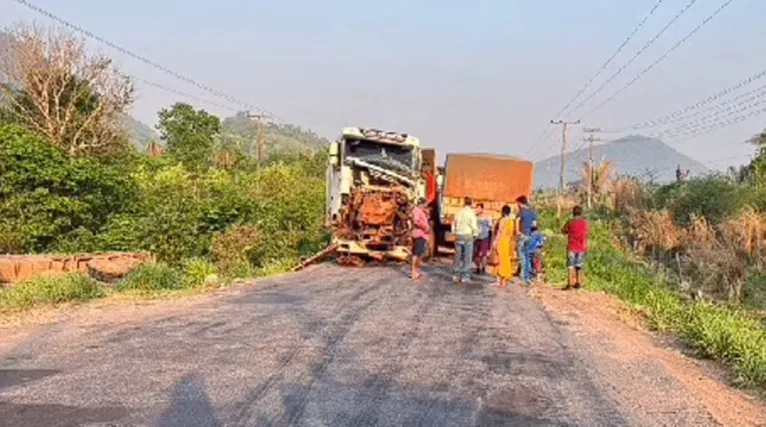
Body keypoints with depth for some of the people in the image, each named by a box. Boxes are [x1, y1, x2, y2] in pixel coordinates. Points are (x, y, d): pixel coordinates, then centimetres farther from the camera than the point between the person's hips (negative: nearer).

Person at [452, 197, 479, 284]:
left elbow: (453, 226, 10)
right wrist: (475, 235, 3)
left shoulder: (459, 213, 7)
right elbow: (474, 226, -12)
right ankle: (465, 276, 0)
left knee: (458, 257, 11)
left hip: (458, 236, 5)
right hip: (468, 236, -5)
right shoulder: (471, 213, -8)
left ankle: (457, 275, 15)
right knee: (467, 257, 1)